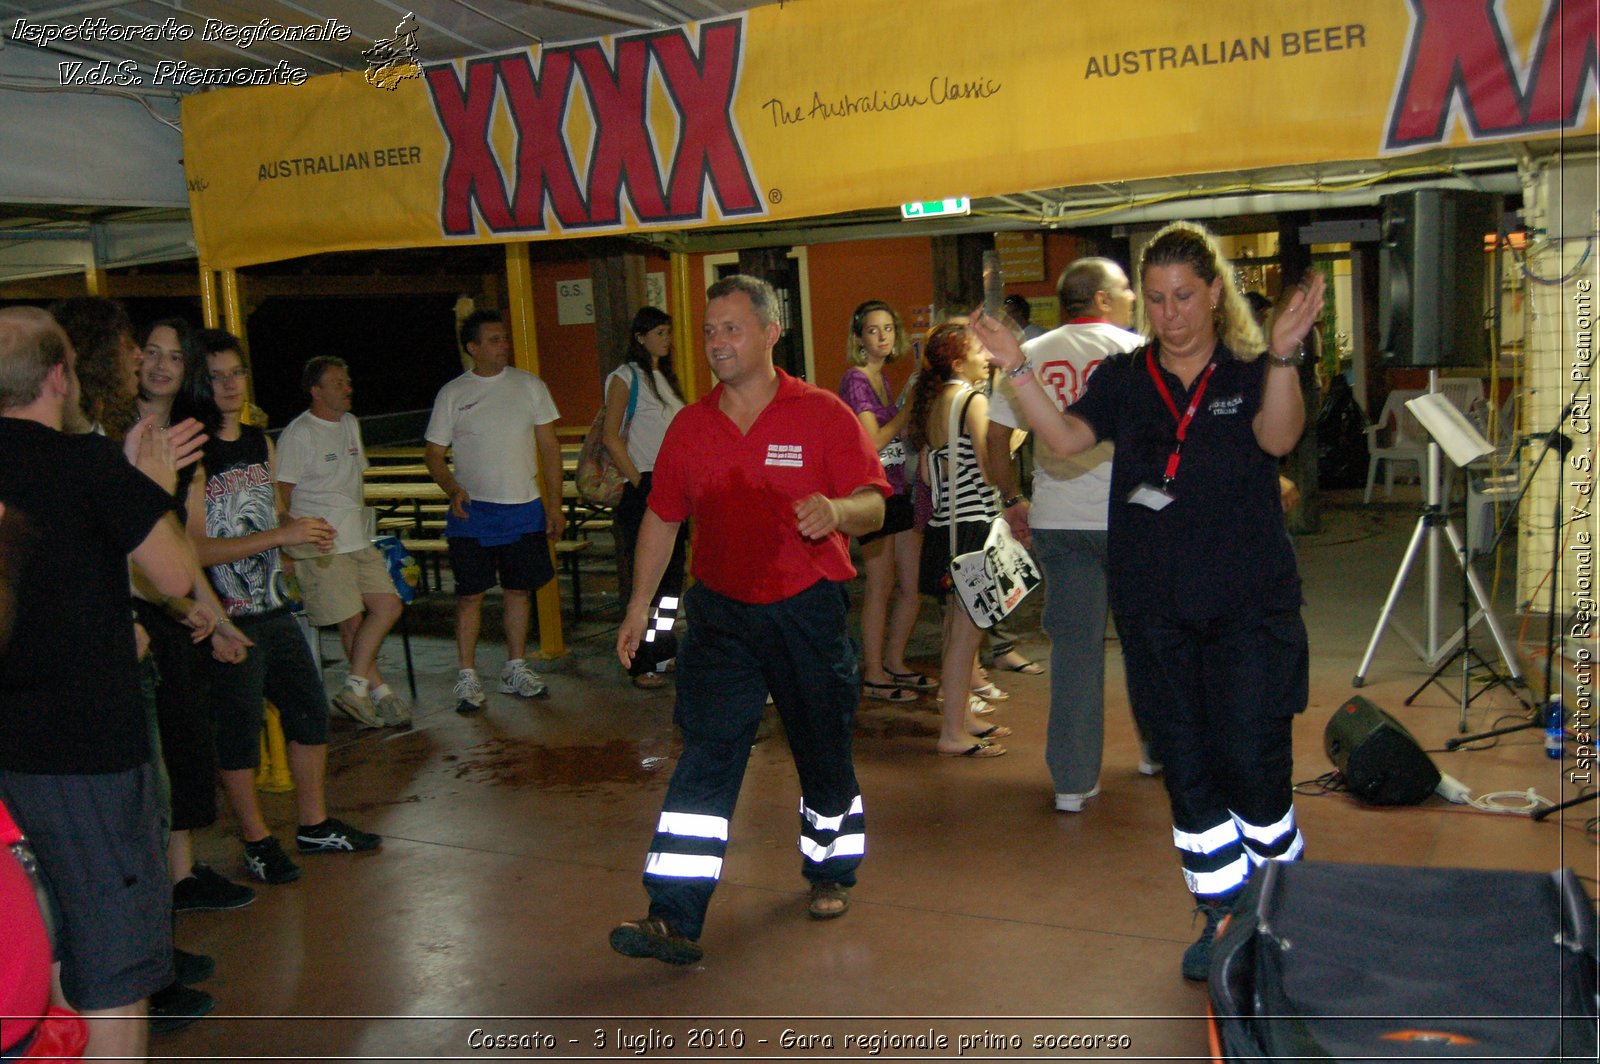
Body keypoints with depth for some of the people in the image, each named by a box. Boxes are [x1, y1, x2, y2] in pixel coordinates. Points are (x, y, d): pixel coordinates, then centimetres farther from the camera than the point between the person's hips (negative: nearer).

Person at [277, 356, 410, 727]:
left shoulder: (351, 424, 14)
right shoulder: (298, 434, -10)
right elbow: (282, 496, -10)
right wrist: (288, 548, -13)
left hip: (358, 540, 8)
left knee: (389, 606, -1)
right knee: (351, 621, -4)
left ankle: (354, 688, 4)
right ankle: (380, 693, 7)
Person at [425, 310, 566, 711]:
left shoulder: (529, 386, 5)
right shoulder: (452, 394, 1)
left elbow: (549, 447, 7)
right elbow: (434, 454, 5)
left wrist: (555, 504, 3)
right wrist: (452, 488, -15)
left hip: (523, 508, 2)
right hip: (473, 511, -2)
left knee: (519, 589, 9)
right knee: (470, 594, -2)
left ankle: (515, 669, 22)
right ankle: (467, 677, 7)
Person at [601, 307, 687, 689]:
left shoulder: (667, 377, 17)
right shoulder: (625, 377, -6)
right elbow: (611, 437, -11)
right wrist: (638, 481, -14)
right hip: (643, 487, -8)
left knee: (672, 573, 11)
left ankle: (664, 650, 23)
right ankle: (642, 663, 0)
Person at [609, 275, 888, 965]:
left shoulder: (822, 415, -6)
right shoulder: (690, 427, 5)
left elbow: (873, 504, -10)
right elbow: (663, 517, 12)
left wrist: (836, 510, -33)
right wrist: (640, 604, 10)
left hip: (808, 611, -2)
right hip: (720, 614, 2)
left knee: (823, 751, 14)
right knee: (705, 758, -6)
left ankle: (830, 871, 38)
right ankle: (674, 920, -7)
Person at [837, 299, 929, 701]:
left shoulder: (881, 379, 15)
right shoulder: (855, 380, -10)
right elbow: (874, 441, -16)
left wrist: (916, 402, 9)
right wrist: (908, 407, -9)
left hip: (897, 490, 8)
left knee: (916, 584, 10)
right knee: (881, 585, -1)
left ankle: (894, 662, 25)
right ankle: (873, 674, 10)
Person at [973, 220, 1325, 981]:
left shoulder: (1251, 372, 0)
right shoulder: (1123, 379, 7)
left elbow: (1277, 438, -20)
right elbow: (1066, 438, -9)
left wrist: (1282, 355, -37)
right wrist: (1016, 370, -22)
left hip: (1249, 605, -3)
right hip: (1154, 610, 3)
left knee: (1251, 761, -4)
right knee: (1187, 769, 9)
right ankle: (1222, 917, 25)